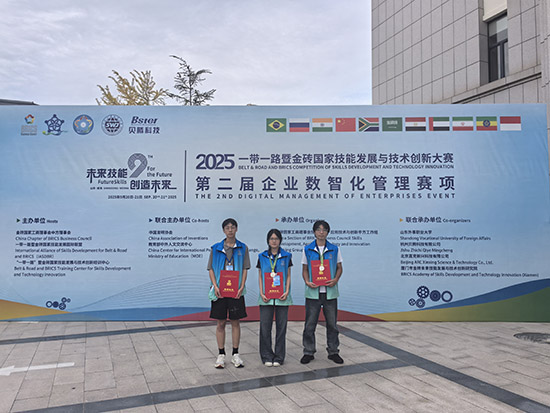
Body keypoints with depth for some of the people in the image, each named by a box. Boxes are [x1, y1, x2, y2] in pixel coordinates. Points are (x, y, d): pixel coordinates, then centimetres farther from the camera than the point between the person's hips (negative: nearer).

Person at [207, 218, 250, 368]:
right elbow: (211, 269, 4)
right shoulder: (215, 248, 5)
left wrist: (241, 287, -9)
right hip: (220, 290, 0)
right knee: (221, 323, 6)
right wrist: (215, 286, -8)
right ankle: (221, 355, 17)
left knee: (235, 322, 6)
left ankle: (235, 354, 18)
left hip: (236, 290, 0)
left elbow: (245, 269, 3)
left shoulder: (243, 248, 4)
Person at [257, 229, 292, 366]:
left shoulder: (286, 256, 6)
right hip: (266, 297, 0)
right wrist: (261, 293, -3)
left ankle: (279, 357, 16)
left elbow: (288, 276, 7)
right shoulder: (262, 257, 7)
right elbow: (260, 276, 8)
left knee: (281, 327, 3)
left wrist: (287, 291, -7)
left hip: (282, 297, 0)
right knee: (265, 327, 0)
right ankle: (267, 357, 14)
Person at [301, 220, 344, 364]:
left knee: (332, 323, 7)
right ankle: (308, 352, 17)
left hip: (330, 292, 1)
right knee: (310, 324, 4)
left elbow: (339, 267, 10)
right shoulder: (307, 250, 4)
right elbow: (304, 269, 8)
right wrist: (307, 282, -10)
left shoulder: (334, 249, 5)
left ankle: (333, 352, 22)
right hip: (313, 292, 0)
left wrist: (335, 279, -9)